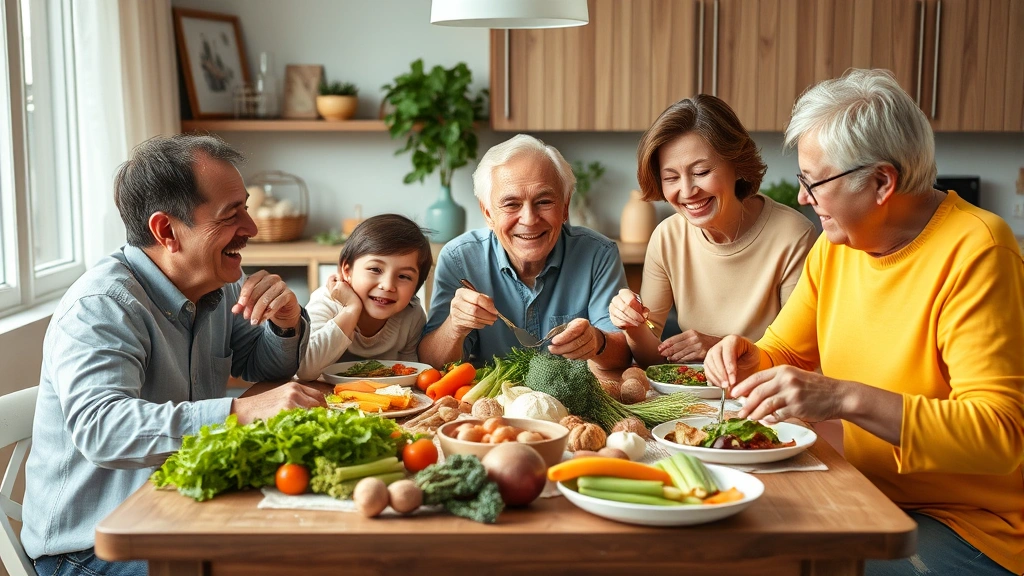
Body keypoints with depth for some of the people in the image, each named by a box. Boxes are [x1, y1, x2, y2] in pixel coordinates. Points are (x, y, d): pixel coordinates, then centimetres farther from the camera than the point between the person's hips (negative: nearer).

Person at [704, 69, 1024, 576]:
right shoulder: (837, 245, 3)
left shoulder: (975, 251, -19)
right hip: (871, 501, 7)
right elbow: (786, 352, 15)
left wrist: (846, 399, -33)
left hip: (971, 529, -6)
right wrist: (749, 359, -9)